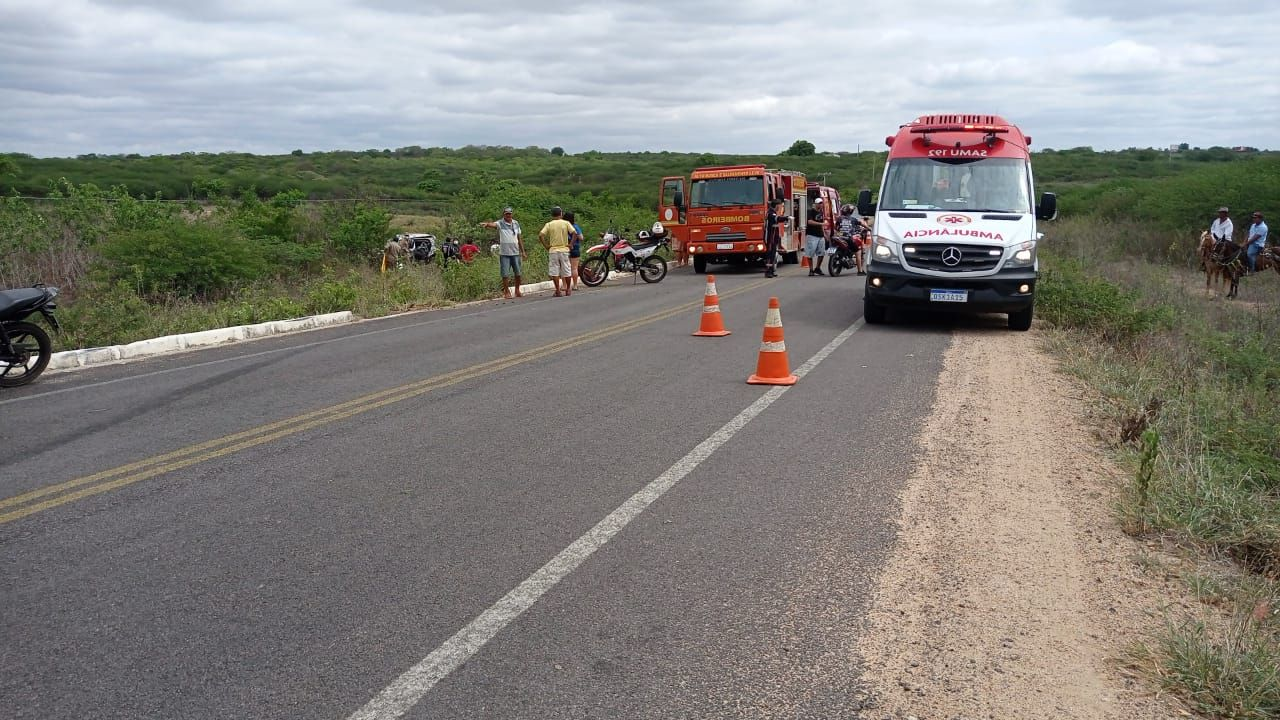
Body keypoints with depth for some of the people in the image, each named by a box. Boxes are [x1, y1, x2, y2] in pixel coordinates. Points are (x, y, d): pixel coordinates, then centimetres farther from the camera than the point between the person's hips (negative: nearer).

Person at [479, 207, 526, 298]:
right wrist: (487, 224, -53)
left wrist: (523, 251, 14)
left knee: (517, 273, 10)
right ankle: (506, 292, 10)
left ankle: (517, 291, 25)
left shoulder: (516, 223, 8)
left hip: (515, 253, 4)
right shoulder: (500, 223, -6)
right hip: (504, 253, -4)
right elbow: (493, 224, -29)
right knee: (505, 274, -2)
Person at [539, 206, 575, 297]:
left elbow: (540, 235, -10)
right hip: (564, 250, 1)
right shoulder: (566, 223, 0)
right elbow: (574, 233, -11)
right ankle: (568, 290, 18)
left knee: (554, 272, 3)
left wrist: (546, 246, -3)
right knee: (566, 271, 11)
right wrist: (571, 244, -4)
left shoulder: (549, 224, 0)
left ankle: (558, 291, 0)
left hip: (553, 250, 0)